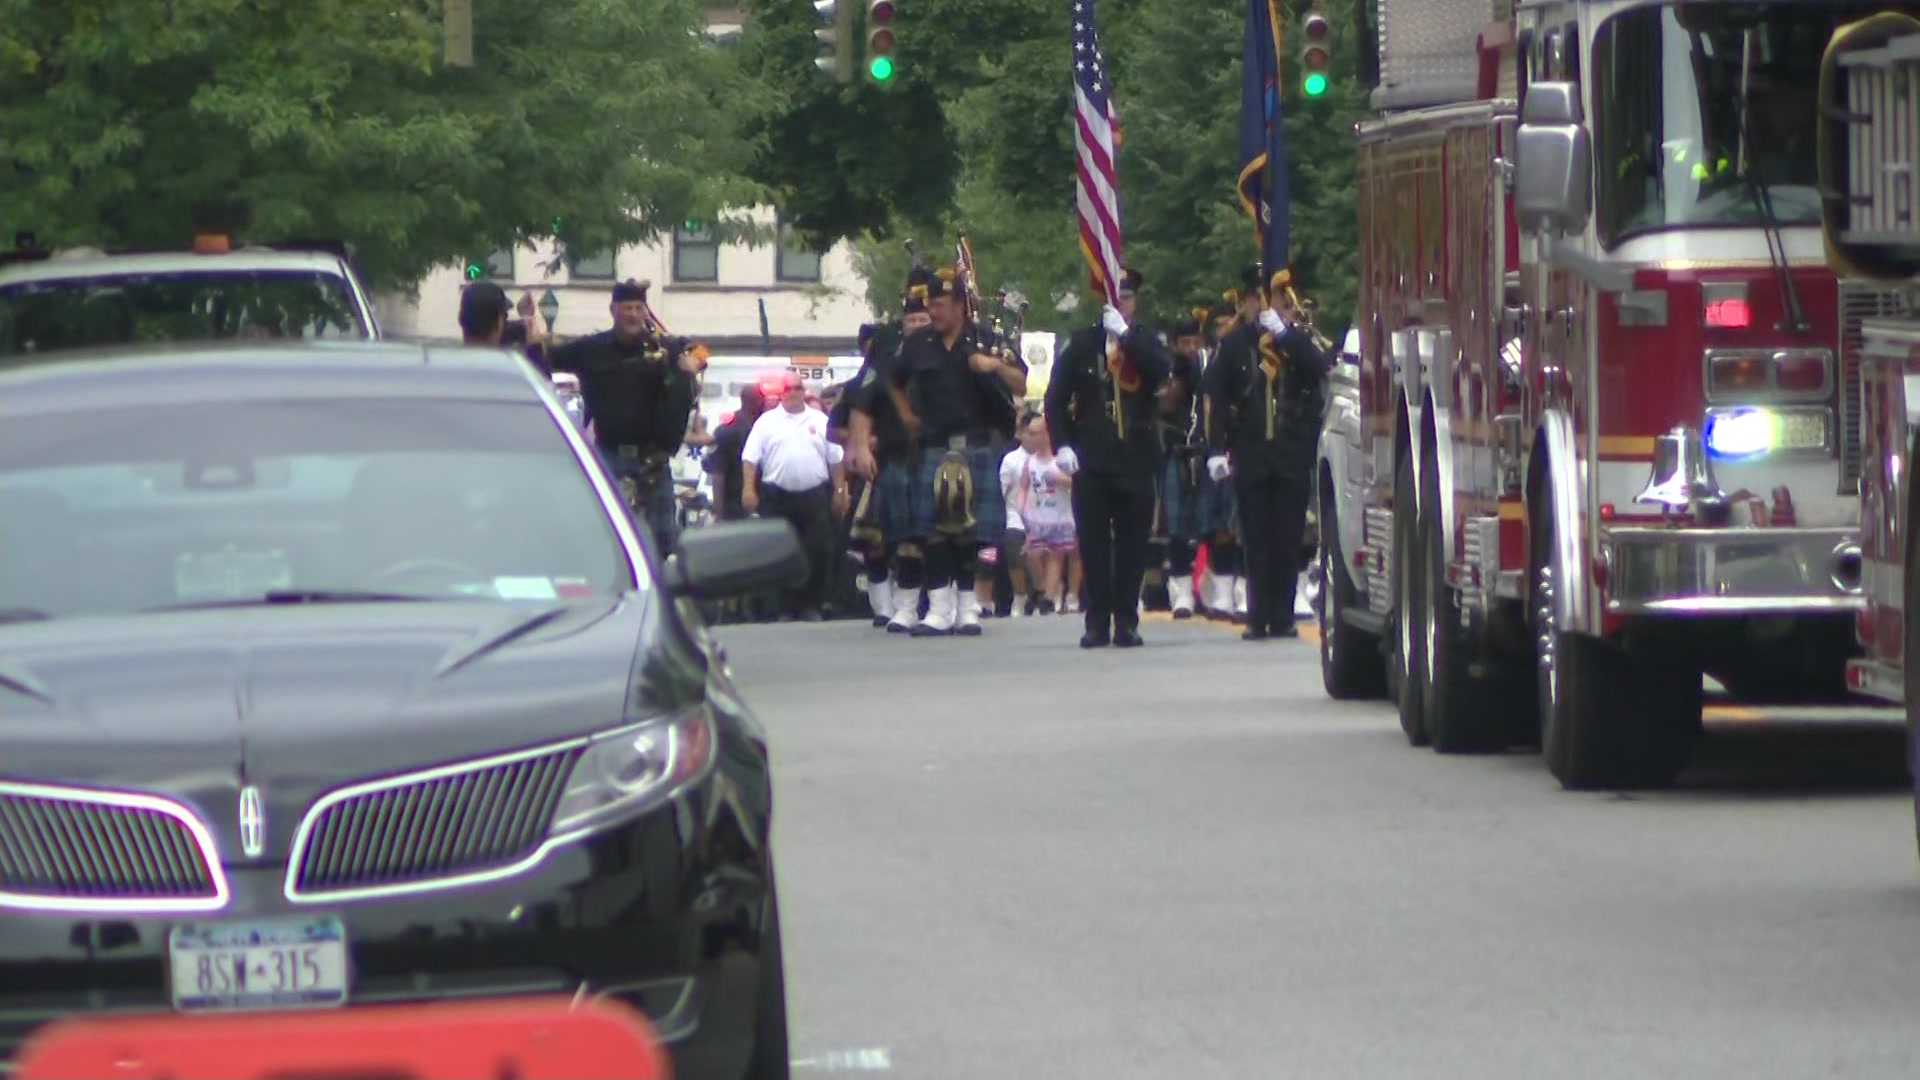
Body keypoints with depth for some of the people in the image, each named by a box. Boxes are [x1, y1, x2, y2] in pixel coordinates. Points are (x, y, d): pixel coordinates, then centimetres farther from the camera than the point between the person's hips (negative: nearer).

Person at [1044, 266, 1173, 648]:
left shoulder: (1144, 342, 8)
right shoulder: (1082, 343, 7)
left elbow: (1162, 369, -14)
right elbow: (1056, 397, 5)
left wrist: (1125, 333, -18)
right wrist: (1062, 444, -6)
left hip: (1136, 458, 0)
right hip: (1092, 460, 0)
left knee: (1132, 544, 1)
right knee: (1093, 544, 0)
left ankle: (1126, 621, 5)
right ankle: (1097, 622, 4)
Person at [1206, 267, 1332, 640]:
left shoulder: (1301, 341, 6)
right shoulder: (1237, 344, 3)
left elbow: (1319, 369, -14)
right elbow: (1218, 397, 0)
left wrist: (1285, 332, -19)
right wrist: (1218, 448, -7)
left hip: (1292, 455, 1)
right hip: (1250, 453, -1)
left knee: (1288, 540, 2)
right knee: (1256, 542, 0)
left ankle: (1282, 617, 7)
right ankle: (1258, 618, 2)